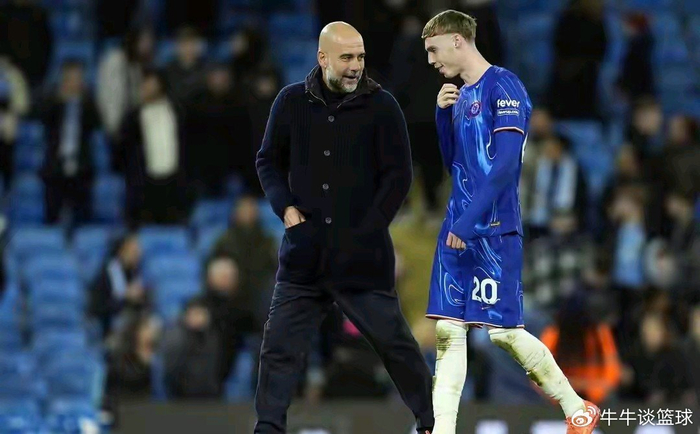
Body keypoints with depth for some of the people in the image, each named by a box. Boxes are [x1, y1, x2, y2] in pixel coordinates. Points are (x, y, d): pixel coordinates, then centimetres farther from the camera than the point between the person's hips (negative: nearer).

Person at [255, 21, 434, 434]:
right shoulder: (292, 102, 4)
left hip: (363, 257, -2)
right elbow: (269, 161, 15)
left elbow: (399, 175, -2)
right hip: (304, 256, 3)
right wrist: (285, 206, -1)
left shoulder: (381, 105, -4)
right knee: (280, 346, 1)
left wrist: (367, 231, -8)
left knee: (394, 340, 3)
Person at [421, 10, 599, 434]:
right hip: (458, 230, 8)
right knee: (448, 330, 1)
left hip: (494, 229, -8)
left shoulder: (503, 86, -11)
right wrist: (443, 114, 7)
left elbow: (506, 163, -19)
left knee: (504, 330, -5)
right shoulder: (461, 95, 16)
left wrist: (469, 220, -23)